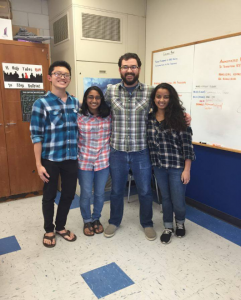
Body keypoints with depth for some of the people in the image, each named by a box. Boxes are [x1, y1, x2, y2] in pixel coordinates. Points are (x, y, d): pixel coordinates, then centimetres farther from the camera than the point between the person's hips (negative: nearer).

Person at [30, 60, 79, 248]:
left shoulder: (75, 103, 4)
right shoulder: (41, 103, -9)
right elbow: (36, 136, -10)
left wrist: (80, 155, 10)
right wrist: (38, 164, -12)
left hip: (71, 158, 4)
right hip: (50, 159, -4)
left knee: (69, 194, 14)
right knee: (49, 196, 12)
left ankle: (61, 227, 37)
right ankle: (49, 230, 34)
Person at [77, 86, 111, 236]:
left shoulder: (108, 116, -1)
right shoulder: (79, 117, -6)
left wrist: (112, 155, 2)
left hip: (103, 161, 2)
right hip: (85, 161, -1)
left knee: (100, 193, 14)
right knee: (86, 194, 10)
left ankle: (96, 219, 38)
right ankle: (87, 221, 33)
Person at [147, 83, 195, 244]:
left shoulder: (178, 117, -11)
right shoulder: (149, 118, 1)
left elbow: (187, 144, -11)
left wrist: (187, 169, -13)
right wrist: (153, 163, 5)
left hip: (177, 166, -3)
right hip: (159, 166, 4)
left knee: (178, 201, 7)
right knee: (166, 198, 17)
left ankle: (180, 223, 39)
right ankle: (168, 227, 37)